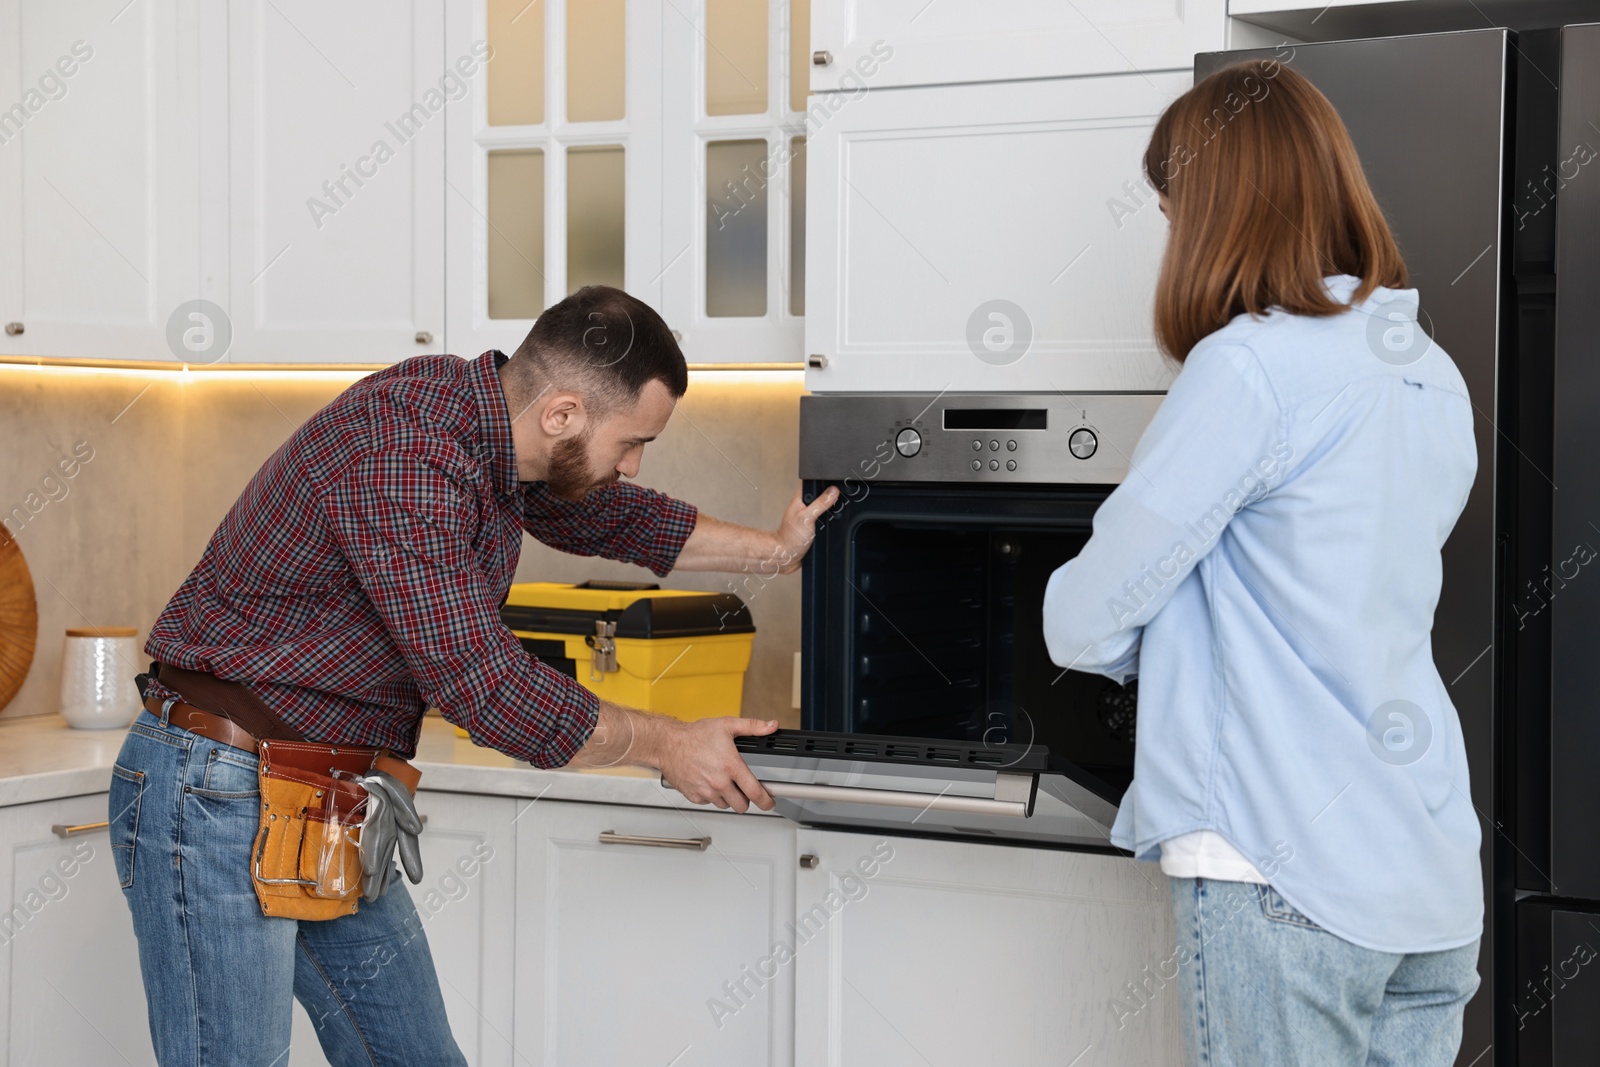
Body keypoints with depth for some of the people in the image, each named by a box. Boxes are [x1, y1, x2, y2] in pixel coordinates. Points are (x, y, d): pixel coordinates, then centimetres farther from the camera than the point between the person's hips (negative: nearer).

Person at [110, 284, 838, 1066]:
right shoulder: (403, 457, -26)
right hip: (219, 794, -10)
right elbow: (483, 686, -25)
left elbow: (604, 515, 24)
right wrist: (665, 745, -12)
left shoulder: (482, 412, 3)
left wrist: (773, 550, 27)